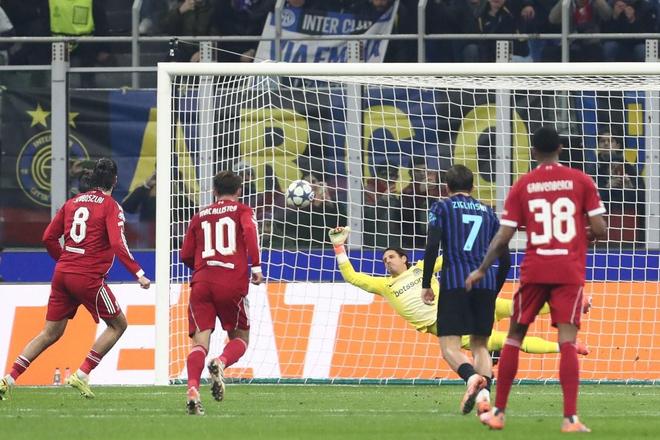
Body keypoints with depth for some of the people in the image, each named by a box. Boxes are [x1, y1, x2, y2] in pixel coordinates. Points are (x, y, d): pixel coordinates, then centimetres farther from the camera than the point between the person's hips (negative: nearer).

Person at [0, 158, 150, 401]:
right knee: (118, 324, 10)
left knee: (50, 332, 13)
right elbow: (117, 244, -17)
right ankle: (82, 375, -1)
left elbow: (48, 237, 14)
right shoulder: (111, 207, -4)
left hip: (62, 272, 6)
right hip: (88, 278, -6)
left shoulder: (73, 202, 13)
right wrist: (138, 274, -16)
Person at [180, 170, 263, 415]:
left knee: (200, 341, -5)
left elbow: (186, 256, 20)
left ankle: (193, 389, -29)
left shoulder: (200, 217, 21)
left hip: (202, 284, 2)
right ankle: (221, 363, -20)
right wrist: (256, 267, -10)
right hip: (233, 283, -2)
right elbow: (249, 231, -11)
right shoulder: (242, 211, 12)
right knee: (240, 338, 14)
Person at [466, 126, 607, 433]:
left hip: (534, 270, 1)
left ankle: (498, 412, 16)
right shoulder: (580, 181, 0)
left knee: (514, 336, 14)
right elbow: (599, 230, -4)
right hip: (570, 272, -1)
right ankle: (570, 418, -19)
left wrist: (482, 270, 13)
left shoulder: (523, 186, 2)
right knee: (567, 340, -7)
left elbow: (503, 237, 1)